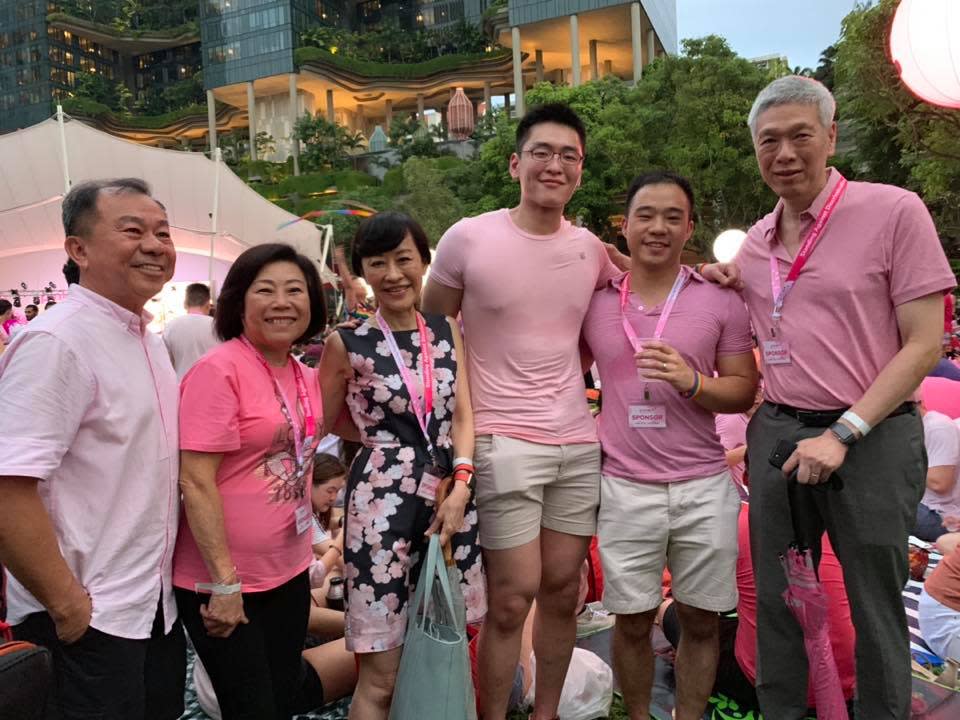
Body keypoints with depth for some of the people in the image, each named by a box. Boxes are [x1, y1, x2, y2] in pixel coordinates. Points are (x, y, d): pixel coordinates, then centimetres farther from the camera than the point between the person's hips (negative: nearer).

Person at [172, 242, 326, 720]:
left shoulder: (306, 377, 5)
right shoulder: (219, 370, -17)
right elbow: (195, 483, -20)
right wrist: (224, 581, -20)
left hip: (291, 574, 7)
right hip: (221, 584, -7)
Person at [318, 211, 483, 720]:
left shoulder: (447, 331, 7)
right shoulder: (347, 345, -4)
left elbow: (463, 415, 2)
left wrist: (461, 485, -10)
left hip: (450, 496, 4)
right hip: (382, 503, -4)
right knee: (382, 675, 3)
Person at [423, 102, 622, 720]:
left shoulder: (591, 249, 6)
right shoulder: (468, 238, -6)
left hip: (580, 442, 5)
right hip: (504, 442, -4)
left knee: (563, 590, 13)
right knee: (513, 598, -1)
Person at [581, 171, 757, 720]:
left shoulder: (722, 301, 0)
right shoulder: (595, 303, 3)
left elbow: (745, 390, 0)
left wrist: (692, 381, -19)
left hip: (705, 487, 0)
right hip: (625, 488, 0)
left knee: (701, 621, 13)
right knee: (632, 622, 11)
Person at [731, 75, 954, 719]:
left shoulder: (894, 212, -6)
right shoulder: (754, 245, 9)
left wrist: (842, 434, -16)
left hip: (872, 438, -4)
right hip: (776, 435, 5)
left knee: (876, 610, 9)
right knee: (777, 601, 13)